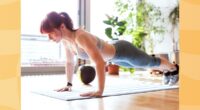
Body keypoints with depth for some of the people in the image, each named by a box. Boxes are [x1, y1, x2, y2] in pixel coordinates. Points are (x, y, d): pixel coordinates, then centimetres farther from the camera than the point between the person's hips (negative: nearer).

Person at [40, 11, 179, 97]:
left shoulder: (81, 37, -42)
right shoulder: (66, 40, -15)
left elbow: (100, 62, -49)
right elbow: (69, 62, 2)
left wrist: (100, 91, -51)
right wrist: (69, 84, 2)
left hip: (122, 51, -8)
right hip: (114, 53, 9)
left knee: (151, 63, 20)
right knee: (142, 64, 36)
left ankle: (174, 68, 53)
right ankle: (166, 69, 69)